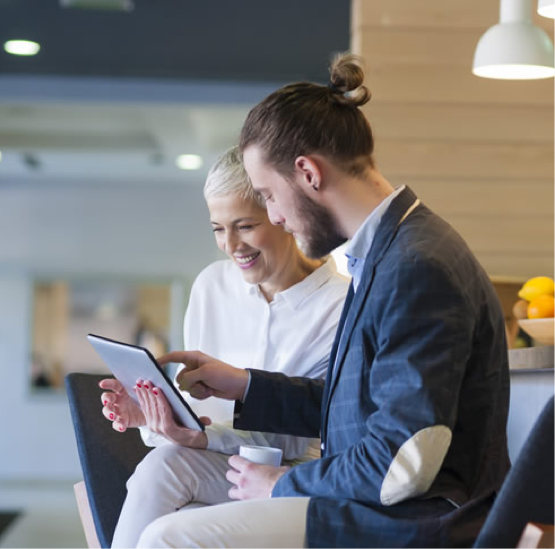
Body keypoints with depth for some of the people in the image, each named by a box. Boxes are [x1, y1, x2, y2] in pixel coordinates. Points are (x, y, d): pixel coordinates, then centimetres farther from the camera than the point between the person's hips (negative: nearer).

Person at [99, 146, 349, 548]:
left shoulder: (342, 307, -10)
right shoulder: (211, 285, 7)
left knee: (165, 463, -29)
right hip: (211, 468, 5)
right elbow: (191, 392, 6)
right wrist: (148, 413, -17)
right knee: (161, 463, -30)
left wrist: (205, 436, -28)